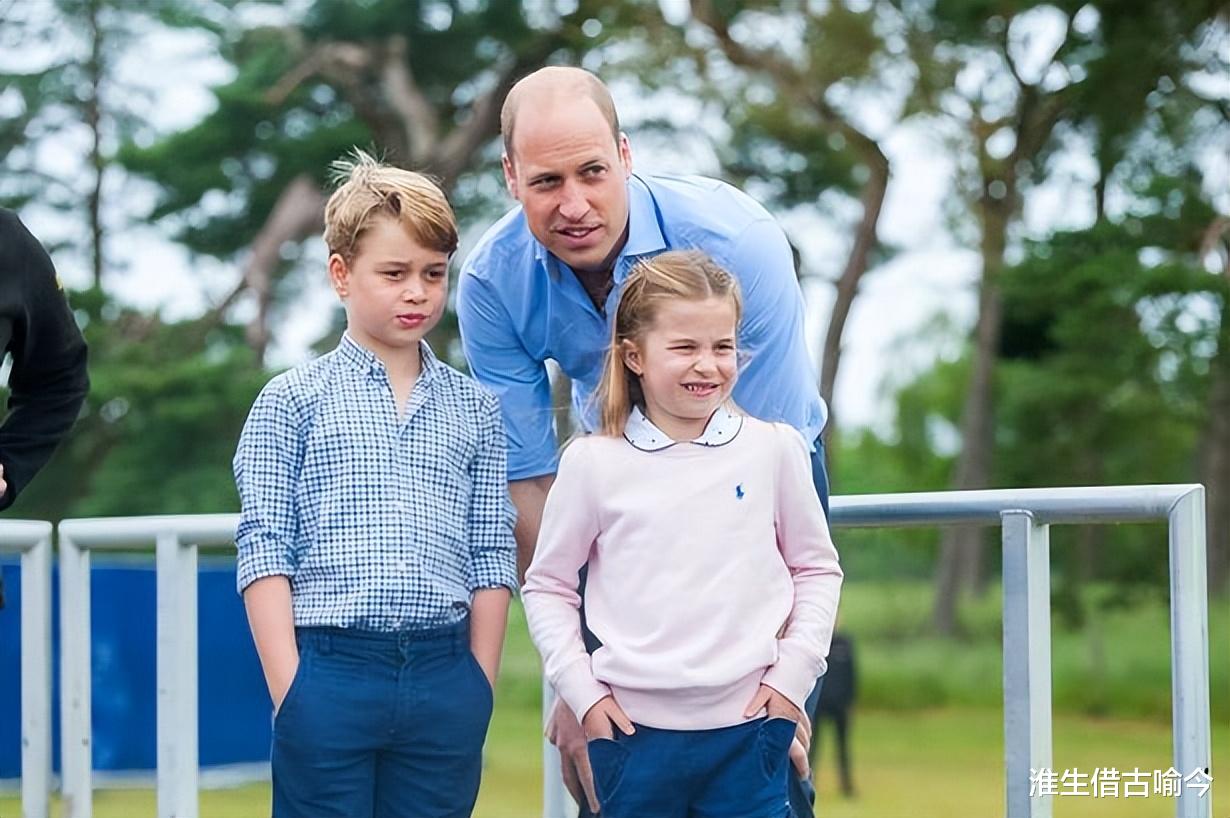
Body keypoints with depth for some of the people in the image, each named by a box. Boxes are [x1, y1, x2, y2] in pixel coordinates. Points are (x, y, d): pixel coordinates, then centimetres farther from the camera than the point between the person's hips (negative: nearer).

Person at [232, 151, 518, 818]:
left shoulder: (474, 409, 12)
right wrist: (291, 691, -8)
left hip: (444, 680, 3)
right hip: (330, 671, -3)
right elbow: (264, 550, 0)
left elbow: (492, 553, 11)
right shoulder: (292, 401, 4)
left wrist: (479, 686, 4)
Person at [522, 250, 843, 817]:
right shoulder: (593, 463, 0)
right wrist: (581, 690, 0)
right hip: (633, 728, 0)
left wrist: (793, 674, 1)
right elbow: (547, 586, 9)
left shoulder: (775, 450, 2)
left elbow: (817, 569, 11)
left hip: (747, 726, 0)